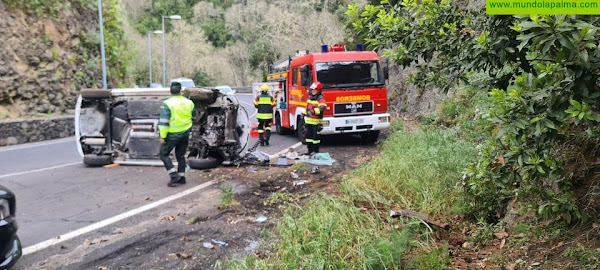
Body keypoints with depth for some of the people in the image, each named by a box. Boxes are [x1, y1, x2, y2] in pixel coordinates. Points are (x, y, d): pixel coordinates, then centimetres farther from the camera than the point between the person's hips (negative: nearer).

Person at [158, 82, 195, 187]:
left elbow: (164, 122, -17)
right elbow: (193, 116, 18)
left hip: (173, 134, -5)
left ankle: (174, 176, -4)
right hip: (185, 133, 5)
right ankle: (181, 177, 19)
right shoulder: (189, 102, 2)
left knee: (164, 154, 7)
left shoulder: (167, 104, -15)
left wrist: (163, 136, -12)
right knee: (181, 155, 17)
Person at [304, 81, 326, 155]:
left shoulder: (320, 99, -12)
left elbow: (323, 107, -29)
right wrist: (304, 114, 29)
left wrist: (314, 111, -39)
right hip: (308, 121, 8)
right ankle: (310, 150, 21)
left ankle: (315, 150, 9)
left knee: (316, 137, -1)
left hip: (316, 122, -8)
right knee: (308, 136, 12)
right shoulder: (310, 97, 14)